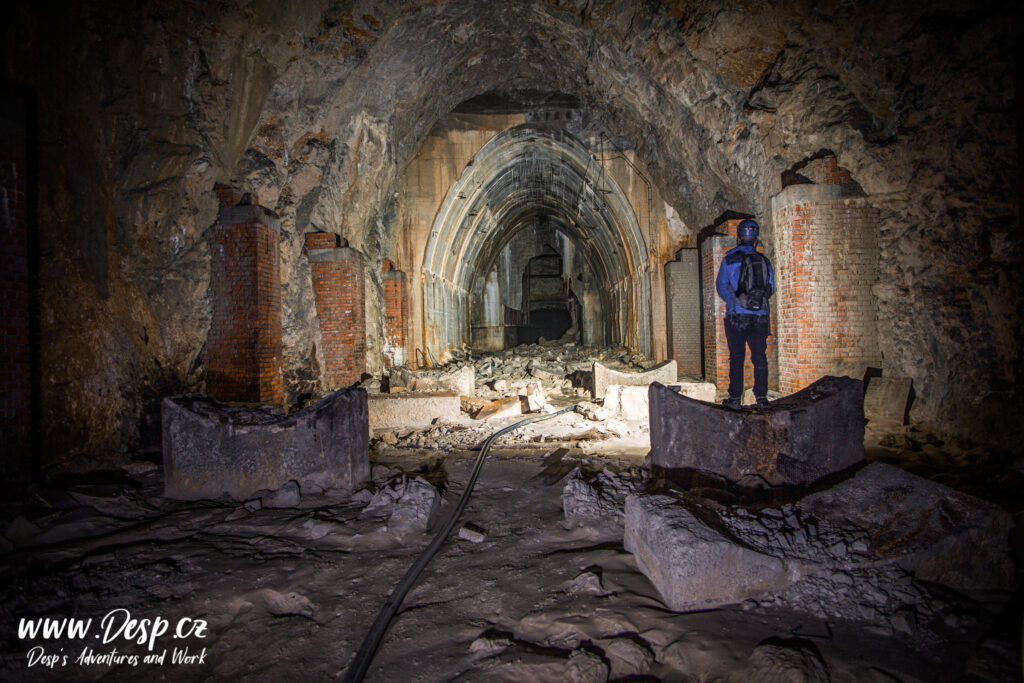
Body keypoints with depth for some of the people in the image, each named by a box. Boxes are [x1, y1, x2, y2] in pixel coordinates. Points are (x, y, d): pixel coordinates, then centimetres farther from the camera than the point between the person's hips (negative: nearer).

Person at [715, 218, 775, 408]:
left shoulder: (730, 259, -1)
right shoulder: (764, 260, 7)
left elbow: (721, 287, 4)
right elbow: (771, 288, 12)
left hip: (737, 316, -2)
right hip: (760, 316, 3)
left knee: (736, 357, 2)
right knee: (759, 357, 8)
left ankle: (735, 398, 4)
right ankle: (761, 397, 10)